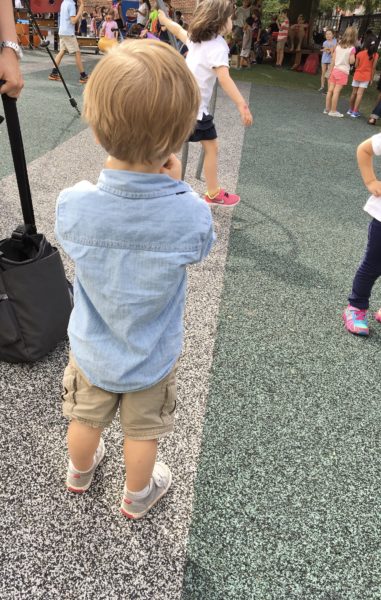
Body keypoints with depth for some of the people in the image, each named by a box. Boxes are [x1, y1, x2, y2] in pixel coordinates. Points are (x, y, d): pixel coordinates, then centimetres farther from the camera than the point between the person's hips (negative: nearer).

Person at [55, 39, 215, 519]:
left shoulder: (72, 205, -27)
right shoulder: (191, 215, -30)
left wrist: (114, 175, -4)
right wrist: (176, 187, -8)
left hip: (91, 353, 2)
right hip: (152, 360, -1)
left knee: (86, 421, 29)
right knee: (142, 433, 25)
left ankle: (79, 473, 59)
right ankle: (137, 496, 52)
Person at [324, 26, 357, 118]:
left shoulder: (338, 45, 5)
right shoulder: (352, 48, -10)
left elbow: (333, 59, 5)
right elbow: (351, 61, -10)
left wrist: (331, 71, 11)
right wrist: (354, 56, 7)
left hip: (335, 70, 5)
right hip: (343, 72, -5)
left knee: (330, 90, 7)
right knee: (336, 91, -4)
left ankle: (327, 108, 14)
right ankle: (333, 111, -1)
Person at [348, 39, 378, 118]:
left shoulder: (360, 53, -3)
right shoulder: (375, 55, -5)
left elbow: (356, 65, -1)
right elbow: (373, 68, -6)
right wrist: (371, 78, 1)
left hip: (357, 75, 2)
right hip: (366, 77, -2)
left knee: (354, 93, 13)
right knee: (360, 94, -4)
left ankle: (351, 110, 25)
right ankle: (355, 112, -9)